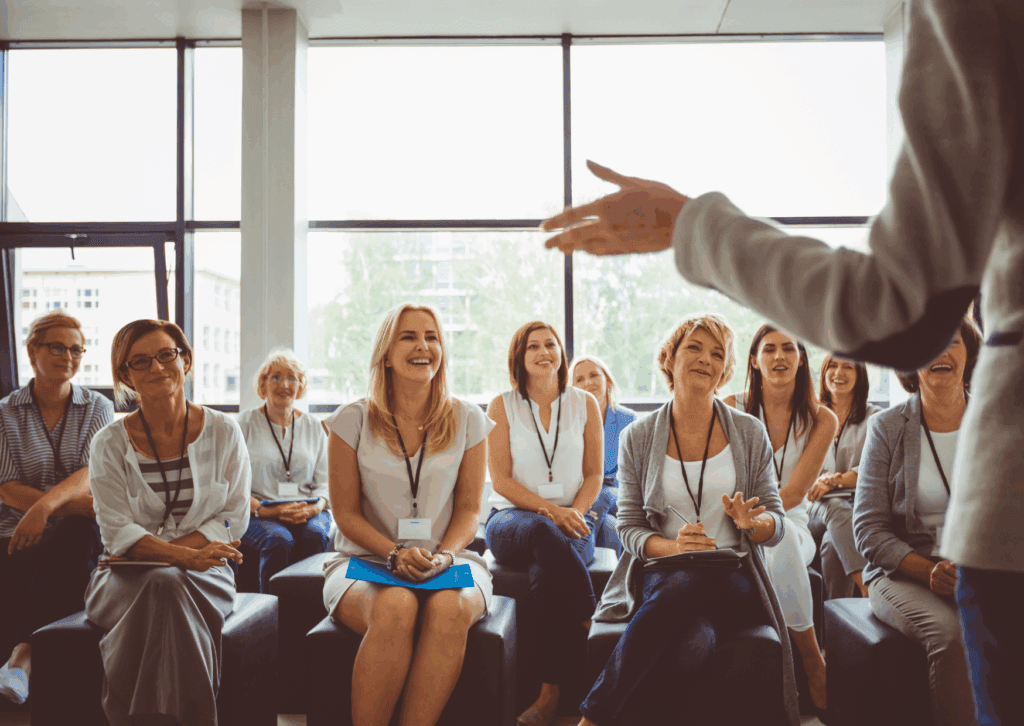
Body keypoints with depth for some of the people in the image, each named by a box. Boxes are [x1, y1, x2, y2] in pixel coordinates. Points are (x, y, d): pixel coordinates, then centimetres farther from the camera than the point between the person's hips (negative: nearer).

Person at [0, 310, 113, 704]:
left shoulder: (98, 408, 8)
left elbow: (91, 475, -8)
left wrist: (47, 505, -29)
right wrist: (74, 504, -17)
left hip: (76, 532, 0)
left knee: (77, 534, -35)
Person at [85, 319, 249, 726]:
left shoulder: (223, 433, 3)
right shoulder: (109, 444, 2)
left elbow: (234, 518, 1)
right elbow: (116, 530, -6)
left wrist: (163, 552, -13)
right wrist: (184, 555, -24)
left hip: (204, 572, 0)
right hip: (128, 576, 0)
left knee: (172, 587, -34)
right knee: (162, 586, -34)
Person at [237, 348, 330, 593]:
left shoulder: (314, 426, 16)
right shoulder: (244, 424, 8)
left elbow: (324, 481, 14)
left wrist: (316, 507, -10)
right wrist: (264, 510, -17)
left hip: (307, 513, 2)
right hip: (256, 514, -2)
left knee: (315, 536, -33)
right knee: (279, 541, -35)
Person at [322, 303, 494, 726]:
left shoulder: (467, 420, 6)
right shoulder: (353, 420, 2)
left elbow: (469, 509, 7)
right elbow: (346, 512, 2)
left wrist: (443, 555, -14)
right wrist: (395, 555, -15)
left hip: (449, 561, 1)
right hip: (365, 560, -1)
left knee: (449, 610, -34)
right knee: (395, 609, -36)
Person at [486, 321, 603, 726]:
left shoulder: (584, 404, 11)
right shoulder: (502, 407, 6)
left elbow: (594, 474, 11)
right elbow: (500, 480, -1)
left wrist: (575, 512, -11)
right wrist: (550, 511, -16)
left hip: (571, 522, 1)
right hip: (512, 519, -1)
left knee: (547, 570, -34)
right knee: (544, 534, -39)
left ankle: (550, 693, -30)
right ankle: (593, 624, -31)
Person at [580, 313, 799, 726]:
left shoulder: (749, 434, 8)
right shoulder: (638, 438, 6)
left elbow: (777, 525, 10)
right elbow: (629, 528, 5)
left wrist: (751, 522, -15)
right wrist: (673, 546, -16)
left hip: (732, 579, 1)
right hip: (661, 578, 0)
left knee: (686, 591, -38)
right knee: (692, 646, -38)